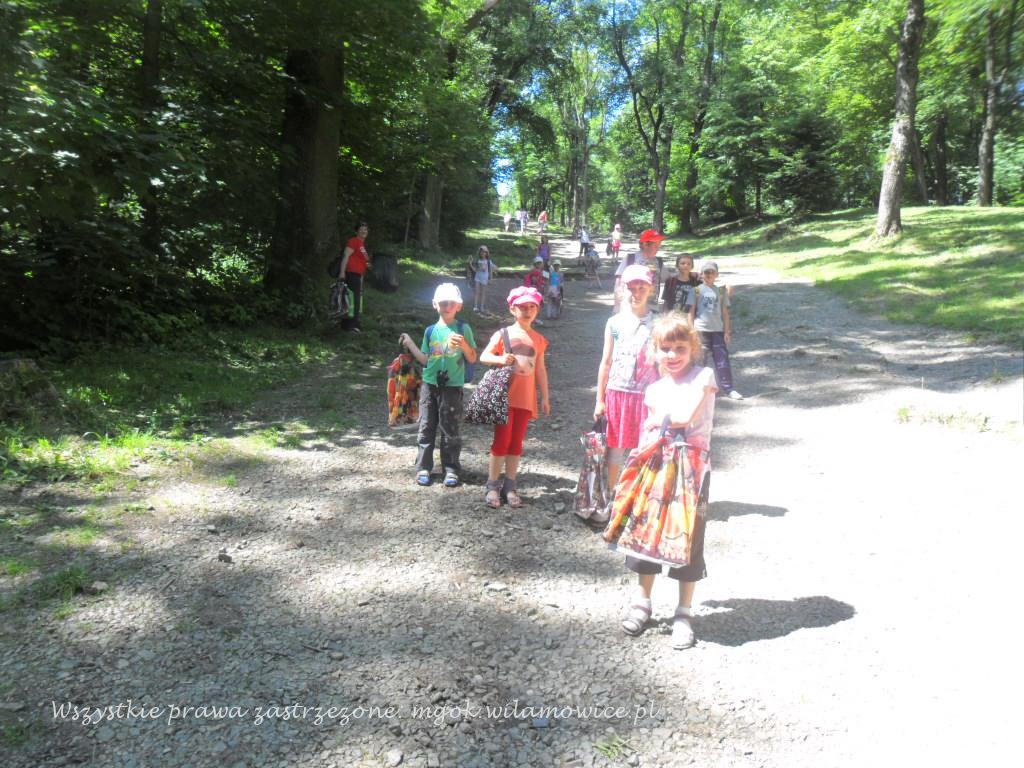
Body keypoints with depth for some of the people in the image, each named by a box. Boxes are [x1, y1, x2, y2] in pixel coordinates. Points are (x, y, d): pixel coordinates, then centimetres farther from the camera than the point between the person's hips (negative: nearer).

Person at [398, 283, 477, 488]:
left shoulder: (463, 329, -1)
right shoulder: (431, 330, 7)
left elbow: (472, 359, -2)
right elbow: (425, 360, 8)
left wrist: (463, 344, -19)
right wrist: (410, 344, 1)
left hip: (452, 386, -3)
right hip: (429, 384, 3)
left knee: (450, 429, 3)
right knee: (426, 427, 7)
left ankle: (451, 470, 13)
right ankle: (423, 468, 16)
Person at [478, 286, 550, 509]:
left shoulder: (538, 339, 8)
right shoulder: (503, 334, -1)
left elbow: (540, 369, 12)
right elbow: (483, 356, -2)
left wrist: (545, 398, 11)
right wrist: (501, 359, -22)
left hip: (525, 398, 3)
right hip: (504, 396, -3)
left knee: (516, 443, 8)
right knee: (501, 441, -1)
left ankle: (510, 486, 17)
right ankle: (493, 486, 10)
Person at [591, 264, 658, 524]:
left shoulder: (658, 324, 0)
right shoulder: (614, 323, 4)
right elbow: (606, 362, 6)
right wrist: (600, 400, 4)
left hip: (646, 395, -1)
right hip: (617, 393, 1)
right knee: (614, 449, 7)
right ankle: (608, 501, 18)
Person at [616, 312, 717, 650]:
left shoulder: (703, 376, -4)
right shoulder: (654, 389, 12)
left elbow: (685, 416, -18)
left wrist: (658, 420, -3)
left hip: (691, 468, -4)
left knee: (687, 539, 4)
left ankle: (684, 613, 20)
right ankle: (642, 603, 29)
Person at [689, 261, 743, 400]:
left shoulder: (721, 291, 9)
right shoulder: (697, 290, 2)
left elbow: (725, 312, 9)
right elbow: (691, 311, 1)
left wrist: (727, 331, 4)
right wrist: (692, 330, -5)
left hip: (718, 330, 2)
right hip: (701, 330, -2)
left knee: (722, 360, -2)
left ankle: (727, 388, 1)